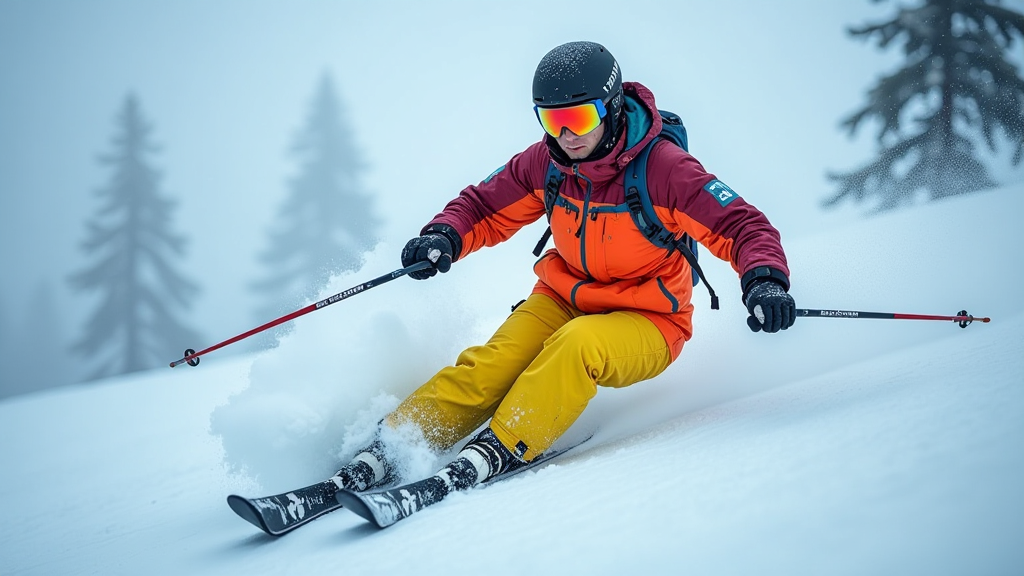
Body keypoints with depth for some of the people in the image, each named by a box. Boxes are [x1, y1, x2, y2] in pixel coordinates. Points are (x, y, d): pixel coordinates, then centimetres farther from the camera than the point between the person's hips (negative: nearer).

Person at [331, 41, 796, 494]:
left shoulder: (663, 169, -20)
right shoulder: (545, 163, -6)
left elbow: (744, 228, -21)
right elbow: (483, 208, 7)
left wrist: (765, 280, -42)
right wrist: (444, 236, -15)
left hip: (646, 322, -4)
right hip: (564, 299, 4)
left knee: (578, 344, -37)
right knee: (493, 363, -24)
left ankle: (499, 450, -41)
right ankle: (390, 448, -27)